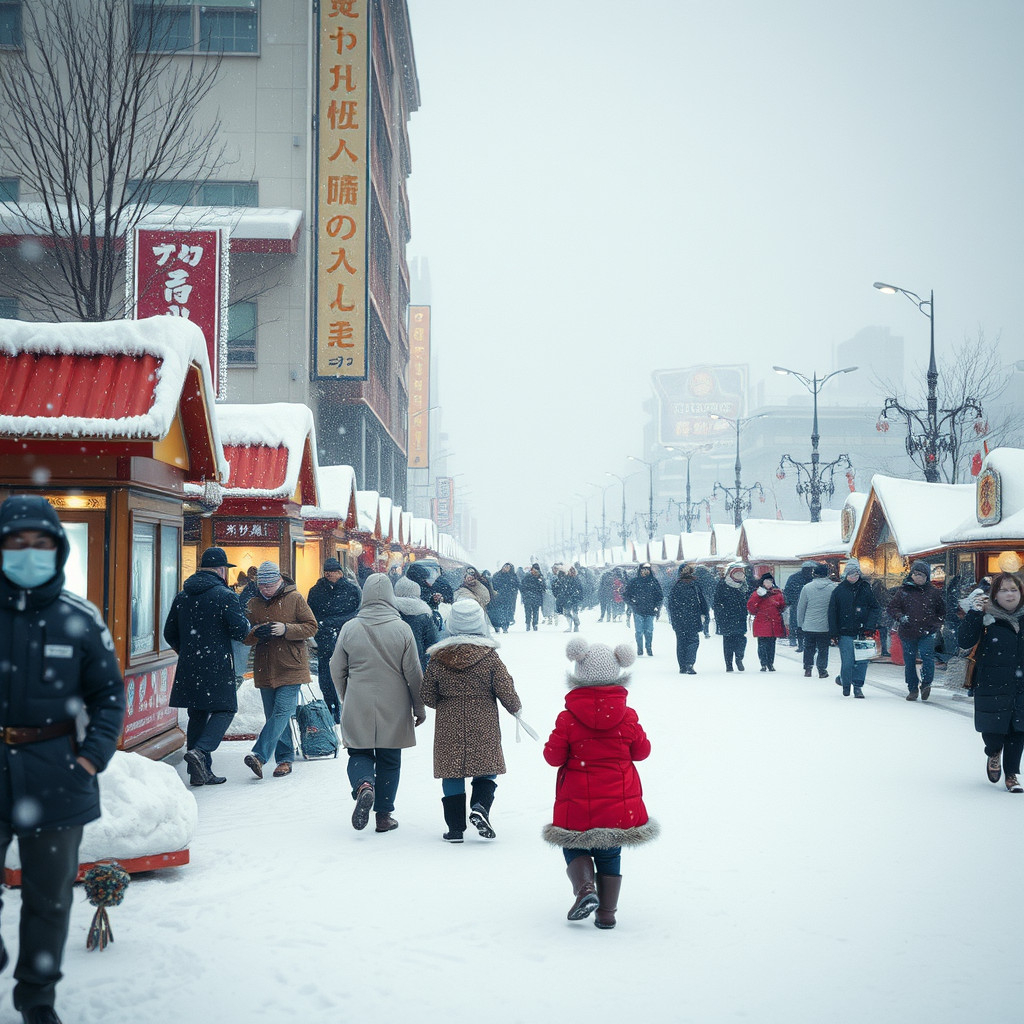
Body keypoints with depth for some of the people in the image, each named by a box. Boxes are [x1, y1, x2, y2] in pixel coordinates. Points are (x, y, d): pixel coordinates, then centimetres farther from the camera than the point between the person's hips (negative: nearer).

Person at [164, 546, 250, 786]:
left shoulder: (182, 597, 10)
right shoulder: (225, 595, -9)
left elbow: (169, 633, 15)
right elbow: (240, 631, -12)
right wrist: (246, 622, 10)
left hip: (188, 667, 6)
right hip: (217, 665, -6)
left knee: (197, 715, 11)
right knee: (224, 710, 3)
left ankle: (200, 772, 12)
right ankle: (200, 751, -19)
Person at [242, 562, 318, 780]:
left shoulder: (295, 599, -1)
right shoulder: (254, 604, 10)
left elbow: (311, 627, -3)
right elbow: (245, 637, 11)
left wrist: (286, 630, -17)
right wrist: (255, 633, -12)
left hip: (291, 669, -4)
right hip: (265, 670, 5)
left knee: (281, 712, -15)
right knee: (275, 716, 7)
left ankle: (259, 755, -21)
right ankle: (285, 759, 14)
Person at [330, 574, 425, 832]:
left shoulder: (350, 628, -4)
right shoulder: (401, 629, -8)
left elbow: (337, 670, 4)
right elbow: (413, 673, -3)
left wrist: (346, 699, 21)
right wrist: (419, 708, 9)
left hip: (358, 707, 0)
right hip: (393, 709, 0)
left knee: (359, 753, 13)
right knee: (389, 760, 11)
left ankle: (363, 785, -18)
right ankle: (383, 816, 14)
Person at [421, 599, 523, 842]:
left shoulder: (438, 658, -3)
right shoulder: (489, 656, -8)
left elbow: (428, 696, 3)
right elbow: (506, 692, -5)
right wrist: (516, 708, 16)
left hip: (448, 726, 1)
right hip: (483, 726, -1)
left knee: (452, 773, 10)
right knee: (487, 768, 13)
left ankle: (455, 827, 8)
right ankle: (480, 806, -11)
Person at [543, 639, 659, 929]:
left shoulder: (568, 718, -11)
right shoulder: (627, 716, -5)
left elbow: (553, 756, -8)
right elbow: (641, 750, 5)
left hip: (578, 804, -2)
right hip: (620, 804, 2)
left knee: (574, 848, 16)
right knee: (610, 855, 16)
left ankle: (584, 887, -10)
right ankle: (607, 912, 12)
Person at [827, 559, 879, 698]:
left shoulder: (866, 588, 6)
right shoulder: (839, 590, 3)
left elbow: (874, 608, 7)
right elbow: (832, 612, 5)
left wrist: (870, 627, -4)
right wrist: (834, 633, 0)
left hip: (862, 631, 1)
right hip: (845, 632, -1)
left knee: (862, 660, -2)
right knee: (847, 661, -4)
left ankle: (858, 686, 10)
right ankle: (846, 684, 17)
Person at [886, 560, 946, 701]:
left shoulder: (933, 592, 8)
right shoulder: (903, 591, 5)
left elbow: (941, 610, 20)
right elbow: (892, 607, 6)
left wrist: (936, 624, 9)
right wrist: (900, 617, -13)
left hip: (927, 633, -1)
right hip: (908, 632, 1)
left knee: (928, 657, -19)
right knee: (909, 662, 6)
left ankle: (926, 683, -4)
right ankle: (912, 689, 17)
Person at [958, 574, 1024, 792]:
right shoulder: (986, 618, -6)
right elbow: (964, 641, -15)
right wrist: (974, 613, -22)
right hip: (992, 686, -3)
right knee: (992, 730, 0)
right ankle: (994, 754, 35)